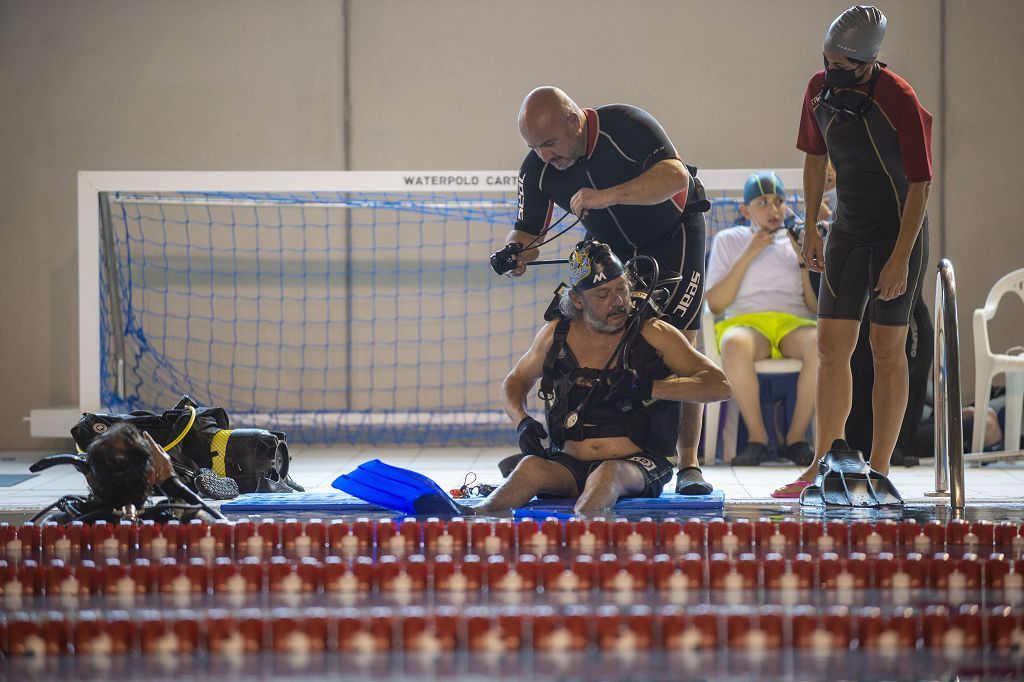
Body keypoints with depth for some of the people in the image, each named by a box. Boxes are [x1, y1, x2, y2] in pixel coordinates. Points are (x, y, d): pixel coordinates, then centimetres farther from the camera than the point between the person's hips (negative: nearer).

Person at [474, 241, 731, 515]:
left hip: (637, 466, -3)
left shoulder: (653, 334, 2)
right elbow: (515, 382, 28)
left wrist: (649, 388, -15)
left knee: (608, 474, -39)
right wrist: (522, 422, 4)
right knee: (531, 467, -31)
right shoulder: (556, 334, 11)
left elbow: (719, 386, -2)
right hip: (570, 466, 3)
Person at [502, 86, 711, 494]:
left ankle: (688, 463, -9)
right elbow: (527, 233, -9)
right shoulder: (537, 170, -15)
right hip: (612, 248, 5)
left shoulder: (625, 126, -31)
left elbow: (676, 175, -42)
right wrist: (515, 255, -35)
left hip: (673, 233, -5)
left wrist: (606, 196, -53)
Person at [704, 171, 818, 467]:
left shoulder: (799, 240, 21)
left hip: (794, 323, 1)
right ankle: (757, 439, -27)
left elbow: (817, 304, 13)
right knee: (735, 345, -41)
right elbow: (715, 304, 5)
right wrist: (748, 256, -1)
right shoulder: (728, 240, 17)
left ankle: (796, 438, -25)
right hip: (745, 322, -1)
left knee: (821, 344, -38)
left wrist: (803, 257, 2)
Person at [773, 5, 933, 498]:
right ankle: (823, 467, 4)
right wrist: (811, 230, 9)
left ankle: (879, 471, 4)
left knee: (887, 348, -2)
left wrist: (900, 259, -21)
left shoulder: (900, 101, -22)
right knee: (831, 345, 1)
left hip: (899, 233, -6)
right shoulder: (820, 89, -4)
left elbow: (919, 184, -19)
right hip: (848, 231, 6)